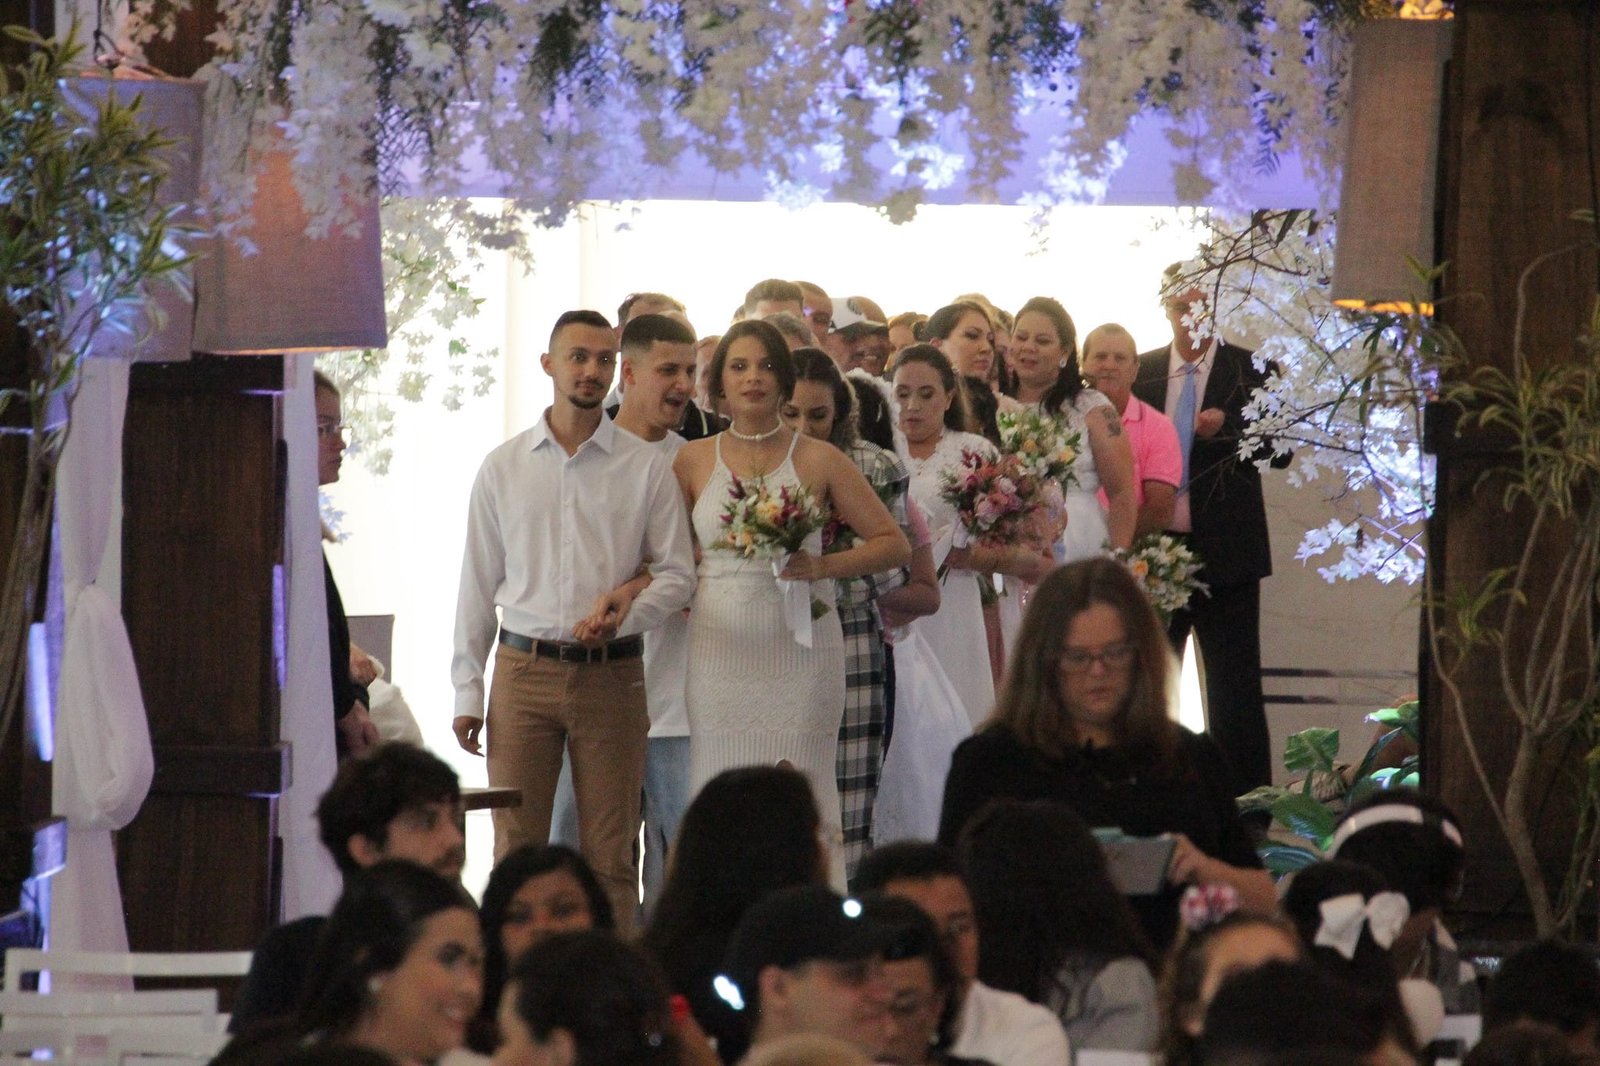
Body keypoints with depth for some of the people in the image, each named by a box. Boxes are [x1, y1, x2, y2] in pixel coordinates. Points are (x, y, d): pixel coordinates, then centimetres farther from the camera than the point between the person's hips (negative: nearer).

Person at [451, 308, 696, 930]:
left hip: (612, 674, -1)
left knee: (610, 853, 1)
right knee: (517, 849, -1)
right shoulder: (503, 468, 9)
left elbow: (677, 573, 4)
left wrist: (624, 614, -16)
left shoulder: (646, 468, 5)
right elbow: (478, 584, 11)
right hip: (524, 670, 1)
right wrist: (467, 691, 6)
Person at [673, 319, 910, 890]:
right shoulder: (693, 461, 11)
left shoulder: (819, 461, 6)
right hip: (719, 648, 1)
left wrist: (823, 566, -8)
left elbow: (895, 544, 6)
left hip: (799, 651, -1)